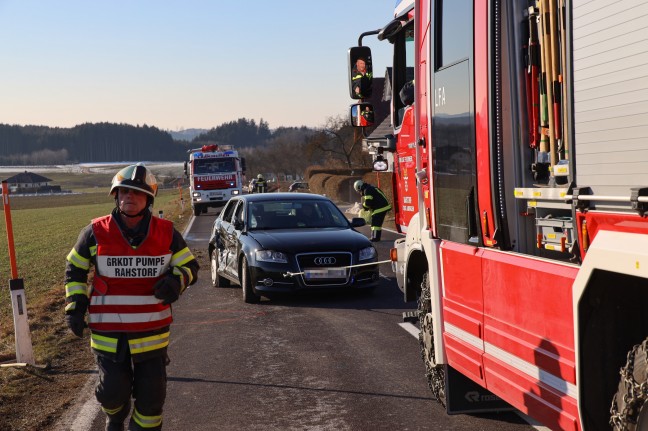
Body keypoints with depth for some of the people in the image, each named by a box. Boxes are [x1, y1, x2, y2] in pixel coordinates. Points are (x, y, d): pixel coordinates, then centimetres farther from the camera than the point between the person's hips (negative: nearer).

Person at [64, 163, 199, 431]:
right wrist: (75, 307, -2)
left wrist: (176, 279, -16)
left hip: (152, 332, 1)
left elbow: (189, 266, 7)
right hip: (108, 331, -1)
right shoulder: (95, 233, -4)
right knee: (113, 391, 2)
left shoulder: (167, 234, -2)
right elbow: (75, 271, 9)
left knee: (151, 394, 6)